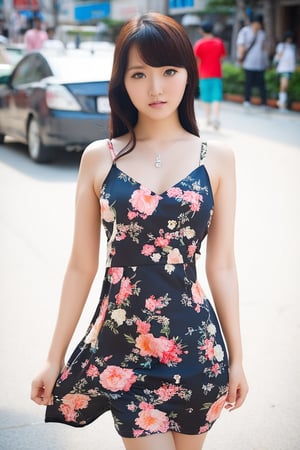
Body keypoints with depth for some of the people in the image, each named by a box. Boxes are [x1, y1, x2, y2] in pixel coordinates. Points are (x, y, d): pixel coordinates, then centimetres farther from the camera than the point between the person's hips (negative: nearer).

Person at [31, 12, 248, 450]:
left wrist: (236, 357, 7)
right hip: (121, 345, -1)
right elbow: (82, 266, 2)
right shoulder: (100, 157, -2)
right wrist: (54, 358, 4)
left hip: (196, 345, 1)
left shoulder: (216, 158, 0)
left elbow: (222, 266, 4)